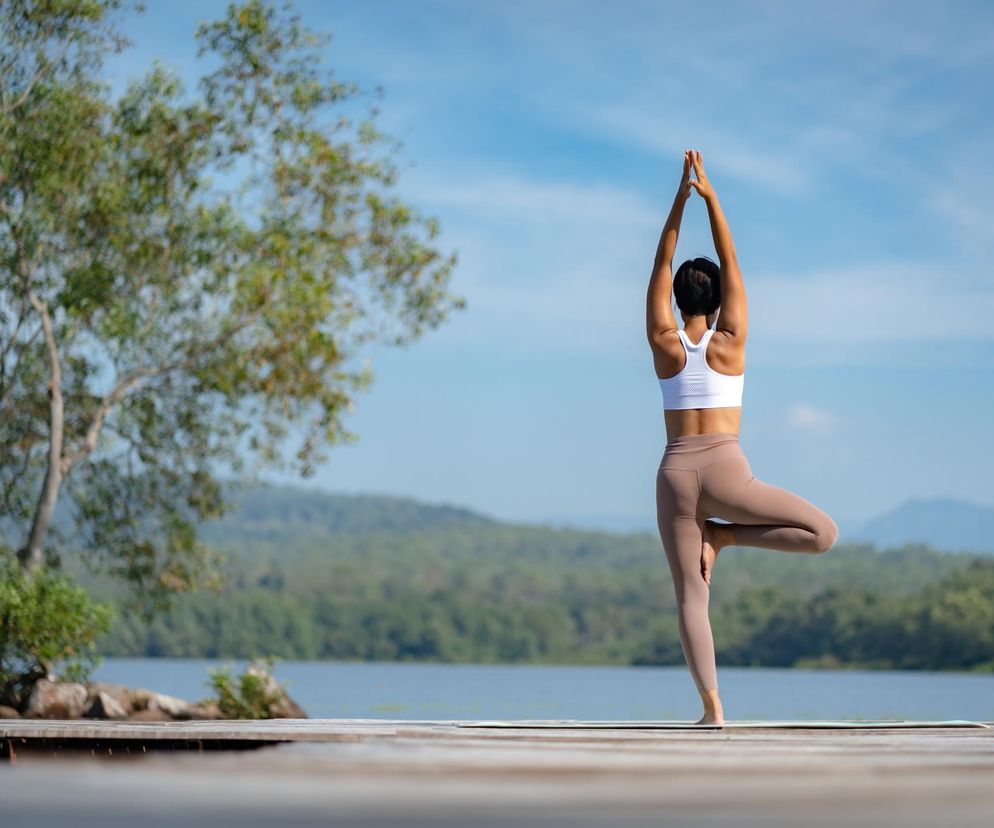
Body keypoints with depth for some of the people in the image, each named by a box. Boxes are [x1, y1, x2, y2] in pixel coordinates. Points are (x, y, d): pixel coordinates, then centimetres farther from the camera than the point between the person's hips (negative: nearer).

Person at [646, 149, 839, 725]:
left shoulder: (664, 344, 3)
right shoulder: (730, 341, 0)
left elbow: (662, 266, 8)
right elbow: (731, 262, 4)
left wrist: (681, 199, 5)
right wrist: (710, 196, 3)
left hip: (675, 474, 3)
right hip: (724, 471, -3)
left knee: (691, 596, 1)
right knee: (824, 532, 4)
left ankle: (712, 707, -10)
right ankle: (724, 536, -4)